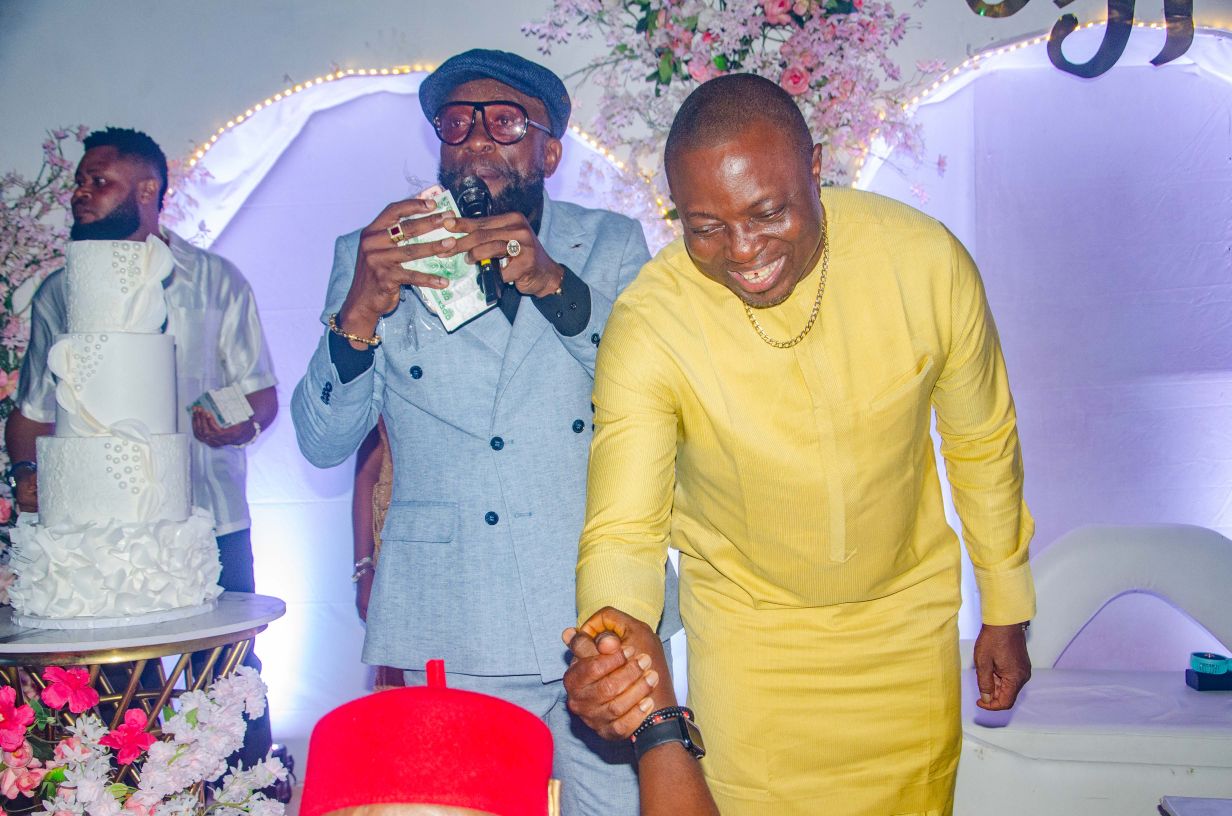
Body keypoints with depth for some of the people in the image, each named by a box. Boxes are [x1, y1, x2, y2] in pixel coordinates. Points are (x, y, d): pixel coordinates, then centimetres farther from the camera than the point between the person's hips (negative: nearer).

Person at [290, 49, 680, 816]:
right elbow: (324, 443, -1)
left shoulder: (610, 244, 8)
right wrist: (360, 312, -19)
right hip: (454, 636, -1)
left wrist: (554, 284, -18)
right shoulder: (374, 256, 6)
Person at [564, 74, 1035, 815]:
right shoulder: (646, 327, -26)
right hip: (748, 632, -1)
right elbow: (624, 530, -25)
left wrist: (1006, 612, 5)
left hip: (907, 617, 2)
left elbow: (983, 443, -5)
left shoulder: (927, 261, -21)